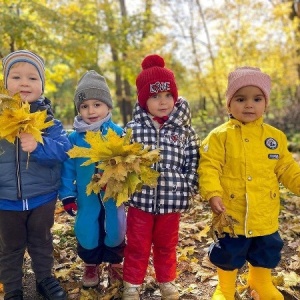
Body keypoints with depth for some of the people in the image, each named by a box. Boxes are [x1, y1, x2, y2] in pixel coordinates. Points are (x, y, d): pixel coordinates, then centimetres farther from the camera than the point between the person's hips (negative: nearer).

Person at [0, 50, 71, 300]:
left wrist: (39, 147, -39)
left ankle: (45, 279, 43)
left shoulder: (48, 118, -9)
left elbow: (63, 149, -21)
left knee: (41, 242, 21)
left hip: (42, 197, 0)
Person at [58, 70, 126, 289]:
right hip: (86, 197, 1)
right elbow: (68, 168, -1)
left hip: (114, 196, 0)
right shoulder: (74, 138, -5)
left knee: (114, 230, 13)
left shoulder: (118, 133, -8)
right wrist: (67, 194, -2)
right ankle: (91, 266, 36)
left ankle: (115, 263, 37)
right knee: (87, 232, 11)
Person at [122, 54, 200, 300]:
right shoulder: (133, 128, -6)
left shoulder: (184, 130, -3)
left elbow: (193, 163, 2)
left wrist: (189, 190, -3)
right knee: (137, 245, 13)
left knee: (166, 245, 20)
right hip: (140, 198, -1)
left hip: (171, 200, 1)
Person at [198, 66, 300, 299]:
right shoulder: (220, 136, -10)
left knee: (266, 253, 23)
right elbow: (209, 167, -14)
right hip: (231, 213, -4)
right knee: (228, 254, 13)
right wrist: (213, 194, -25)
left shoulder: (276, 136, 2)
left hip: (265, 215, 4)